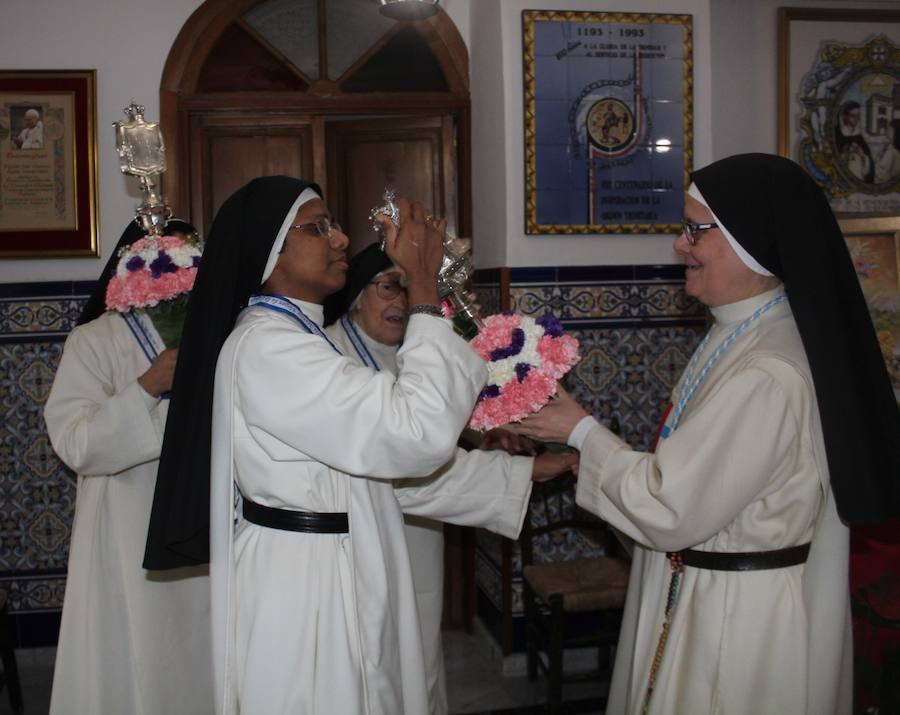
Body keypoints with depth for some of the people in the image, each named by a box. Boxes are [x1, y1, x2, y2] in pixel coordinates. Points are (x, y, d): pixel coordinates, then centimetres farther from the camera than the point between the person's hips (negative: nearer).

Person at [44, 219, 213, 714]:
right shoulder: (94, 340, -5)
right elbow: (73, 442, -14)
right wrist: (147, 388, -24)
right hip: (131, 533, -3)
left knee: (199, 652, 10)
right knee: (138, 661, 4)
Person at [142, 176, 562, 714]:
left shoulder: (292, 338, 13)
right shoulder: (266, 348, -19)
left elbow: (389, 462, 11)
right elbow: (420, 431, -27)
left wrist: (523, 477, 8)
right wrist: (425, 291, -20)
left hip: (341, 584, 10)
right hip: (300, 594, -10)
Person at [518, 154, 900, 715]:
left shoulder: (766, 375, -28)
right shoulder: (748, 335, 4)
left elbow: (671, 511, -23)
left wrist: (582, 431, -12)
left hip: (736, 616, -9)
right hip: (711, 595, 9)